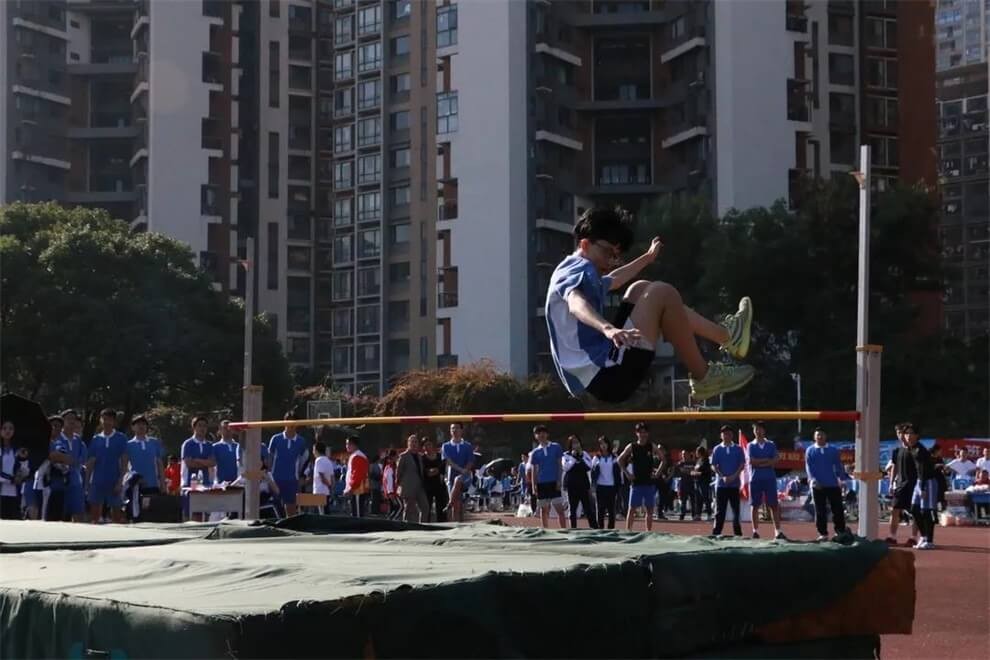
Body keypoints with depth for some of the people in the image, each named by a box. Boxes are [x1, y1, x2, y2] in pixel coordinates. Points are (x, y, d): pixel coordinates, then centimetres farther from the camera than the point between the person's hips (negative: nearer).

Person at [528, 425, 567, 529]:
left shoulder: (556, 447, 3)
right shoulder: (535, 452, 7)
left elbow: (559, 465, 2)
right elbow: (533, 470, 8)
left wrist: (559, 481, -7)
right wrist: (533, 486, -1)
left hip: (554, 482, -2)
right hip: (541, 483, 2)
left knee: (560, 508, -7)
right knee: (544, 510, 6)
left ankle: (564, 530, -8)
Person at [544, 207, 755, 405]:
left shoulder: (579, 273, 24)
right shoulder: (577, 269, -8)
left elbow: (613, 280, 49)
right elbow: (576, 304, -33)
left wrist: (647, 258, 63)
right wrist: (608, 329, -52)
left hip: (598, 379, 11)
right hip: (608, 377, -11)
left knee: (640, 290, 23)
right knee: (662, 293, -13)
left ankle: (725, 336, 19)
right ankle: (704, 378, -6)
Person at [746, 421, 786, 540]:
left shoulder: (771, 445, 9)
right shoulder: (750, 446, 8)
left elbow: (774, 462, -2)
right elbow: (751, 461, -7)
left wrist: (759, 463, -10)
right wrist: (767, 460, -7)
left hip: (770, 478, 0)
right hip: (755, 479, 0)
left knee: (774, 505, -4)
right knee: (755, 506, 1)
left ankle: (777, 531, -6)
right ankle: (755, 531, 7)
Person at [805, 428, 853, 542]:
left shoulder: (833, 451, 9)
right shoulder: (810, 451, 6)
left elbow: (839, 466, 8)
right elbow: (809, 467, -2)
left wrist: (844, 478, -7)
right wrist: (813, 479, -17)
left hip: (832, 484, 1)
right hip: (817, 485, -1)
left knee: (838, 509, 0)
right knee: (820, 511, 2)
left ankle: (840, 531, 10)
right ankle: (823, 533, 8)